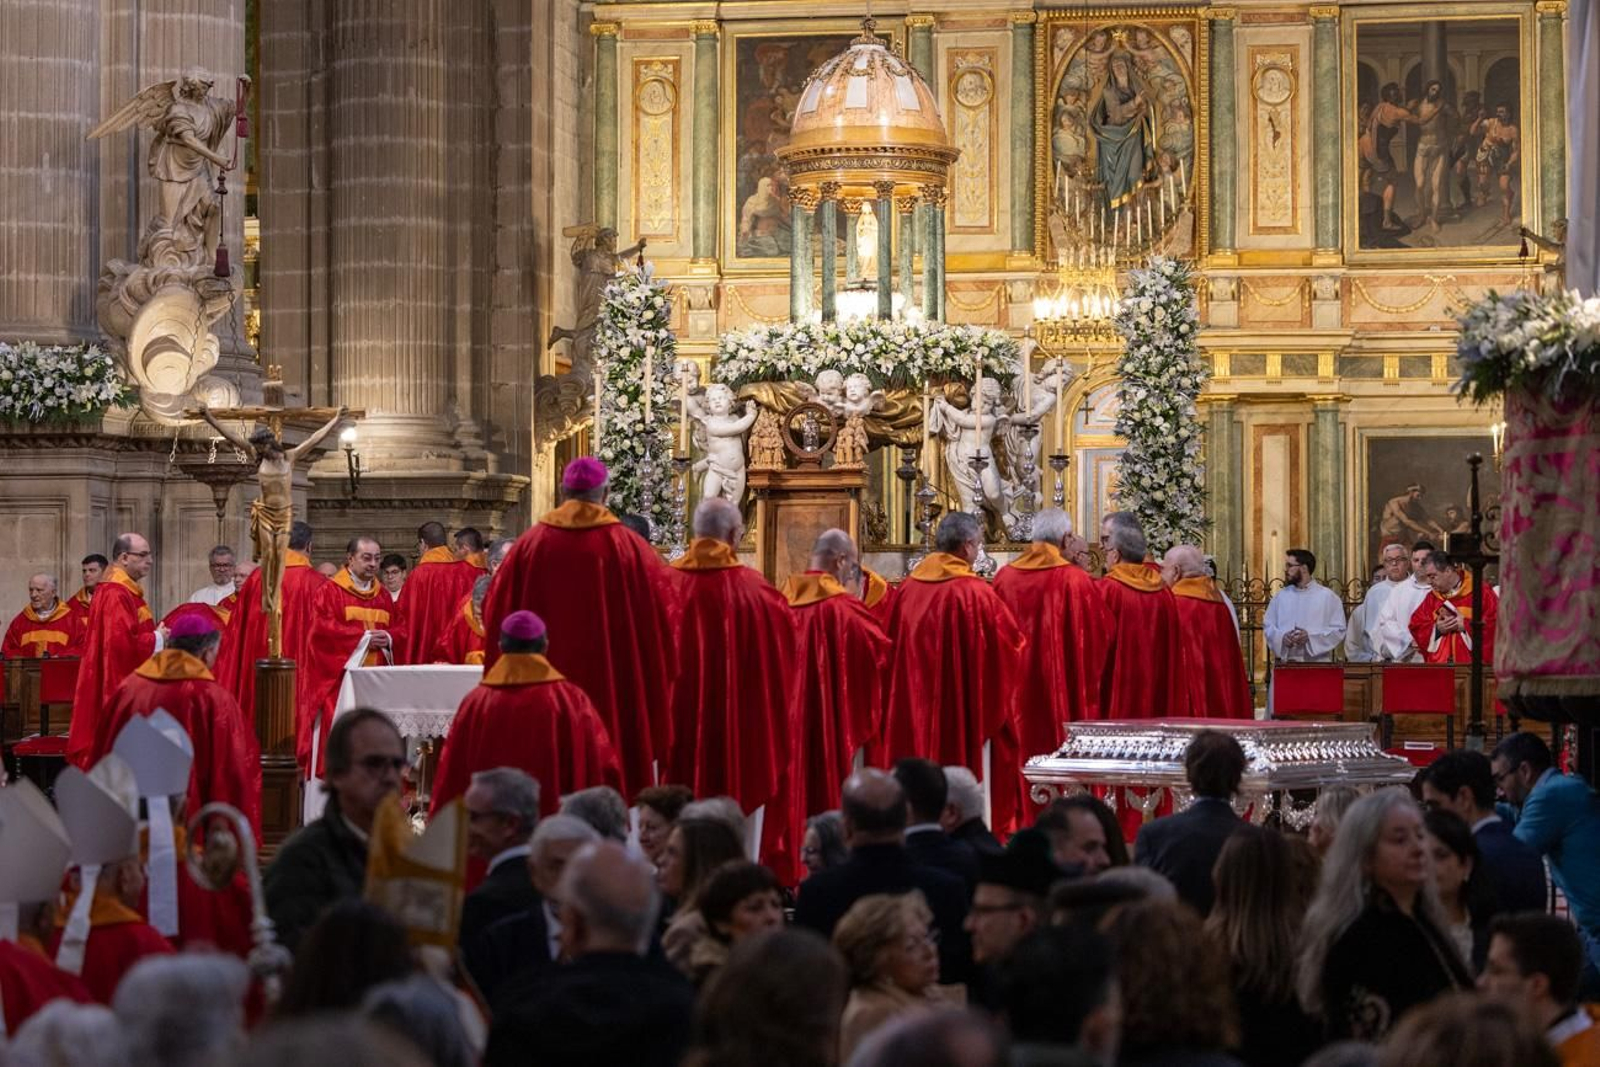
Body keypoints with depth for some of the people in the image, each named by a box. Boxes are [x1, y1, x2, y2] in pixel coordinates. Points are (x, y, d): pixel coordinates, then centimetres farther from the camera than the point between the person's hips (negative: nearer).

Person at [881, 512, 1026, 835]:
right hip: (965, 709, -6)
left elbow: (893, 646, 10)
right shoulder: (975, 593, -14)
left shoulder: (908, 589, 2)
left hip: (915, 709, 6)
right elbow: (1012, 643, -8)